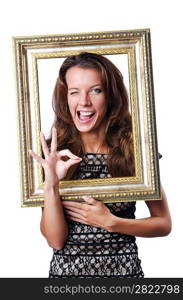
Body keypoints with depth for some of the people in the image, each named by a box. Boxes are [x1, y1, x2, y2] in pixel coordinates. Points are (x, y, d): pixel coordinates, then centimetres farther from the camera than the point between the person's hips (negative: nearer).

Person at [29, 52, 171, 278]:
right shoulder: (53, 154, -8)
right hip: (66, 268, 1)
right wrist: (50, 185, -24)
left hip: (122, 267, 0)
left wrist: (110, 222, -15)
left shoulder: (135, 149, -10)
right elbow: (55, 241, -11)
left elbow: (164, 224, -2)